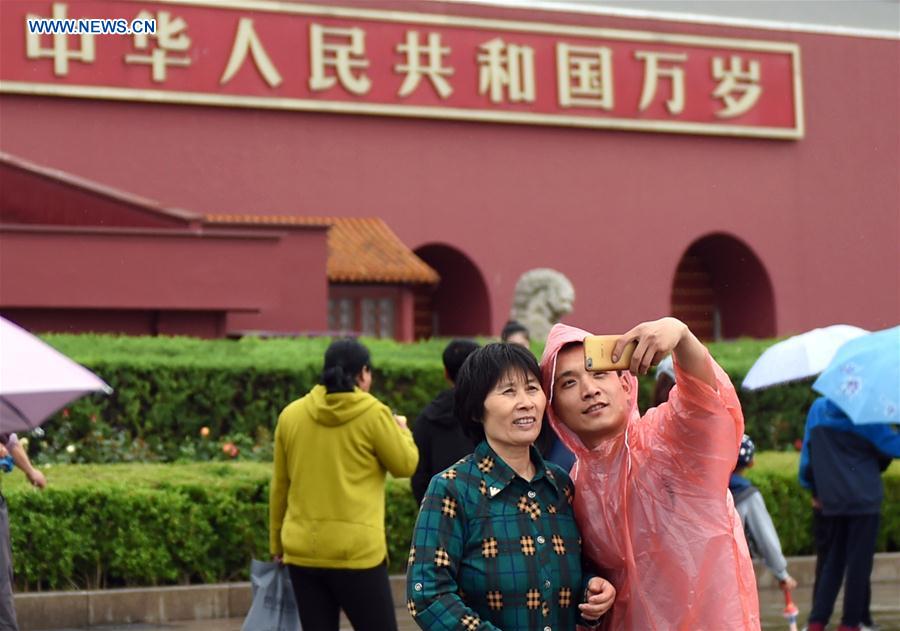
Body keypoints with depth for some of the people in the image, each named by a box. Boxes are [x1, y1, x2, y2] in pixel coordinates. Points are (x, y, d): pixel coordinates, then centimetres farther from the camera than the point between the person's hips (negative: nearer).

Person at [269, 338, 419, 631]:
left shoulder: (291, 415, 5)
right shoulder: (372, 413, -7)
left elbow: (279, 487, 11)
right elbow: (406, 465, 2)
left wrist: (277, 544, 20)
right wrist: (401, 430, 22)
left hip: (302, 550, 4)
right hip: (357, 551, -4)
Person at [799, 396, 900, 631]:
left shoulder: (818, 409, 3)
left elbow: (807, 454, 8)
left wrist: (813, 489, 17)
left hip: (830, 500, 4)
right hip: (864, 498, -4)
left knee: (830, 561, 12)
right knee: (859, 563, 4)